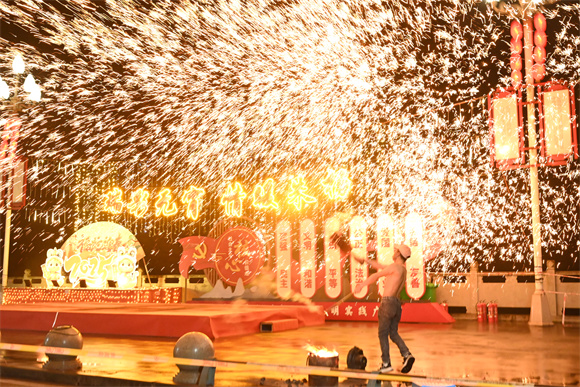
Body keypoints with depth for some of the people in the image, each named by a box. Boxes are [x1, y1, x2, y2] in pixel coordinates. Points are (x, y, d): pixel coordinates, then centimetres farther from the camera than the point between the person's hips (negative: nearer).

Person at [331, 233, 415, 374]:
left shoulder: (395, 267, -12)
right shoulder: (403, 269, 16)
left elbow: (375, 276, -6)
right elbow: (380, 266, 24)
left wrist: (361, 285, 3)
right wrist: (364, 259, 29)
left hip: (388, 302, -9)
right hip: (397, 303, 9)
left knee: (383, 334, 0)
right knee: (393, 333, 14)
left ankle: (386, 364, 2)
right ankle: (407, 355, -4)